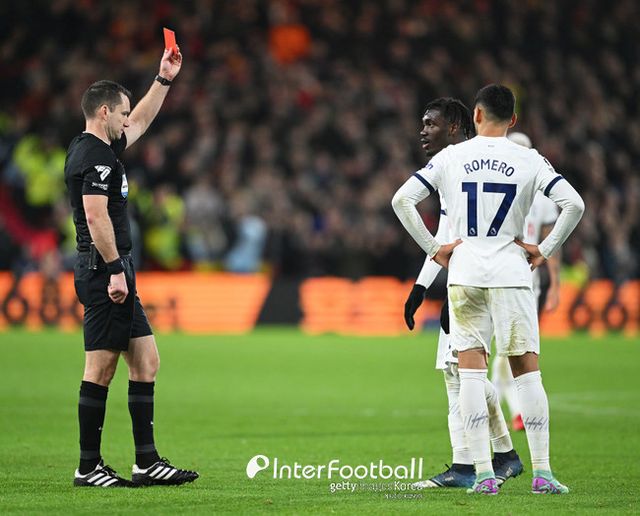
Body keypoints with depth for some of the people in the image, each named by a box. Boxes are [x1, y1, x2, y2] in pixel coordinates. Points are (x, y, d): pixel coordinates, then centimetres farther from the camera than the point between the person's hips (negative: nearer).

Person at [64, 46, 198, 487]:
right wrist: (115, 269, -22)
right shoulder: (96, 157, -13)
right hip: (106, 272, -11)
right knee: (101, 368, -7)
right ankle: (88, 467, -3)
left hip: (113, 273, 11)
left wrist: (164, 80, 34)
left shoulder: (100, 149, 17)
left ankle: (147, 462, 8)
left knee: (146, 361, 9)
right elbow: (96, 216, -22)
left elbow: (141, 122, 35)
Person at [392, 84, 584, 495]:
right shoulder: (529, 161, 0)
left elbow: (402, 200, 0)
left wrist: (433, 249, 5)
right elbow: (574, 204, -9)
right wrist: (544, 251, 0)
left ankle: (483, 473, -2)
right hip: (510, 271, -1)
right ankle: (542, 472, 2)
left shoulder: (451, 157, 4)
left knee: (472, 370, 3)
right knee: (527, 370, 4)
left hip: (464, 272, 1)